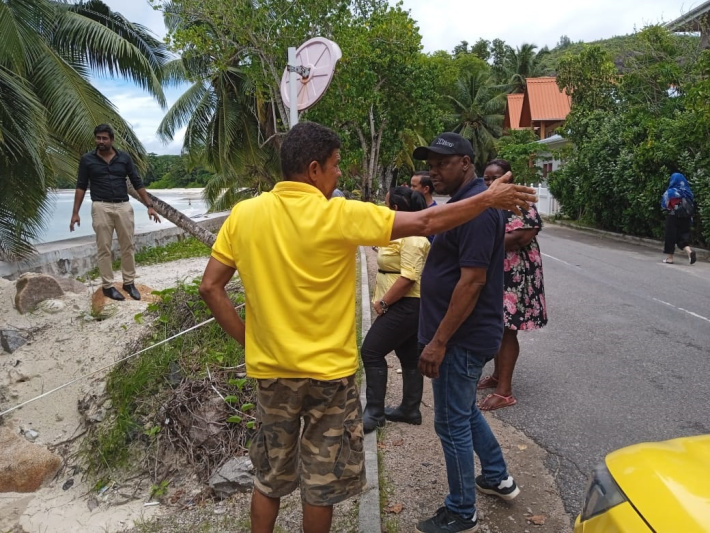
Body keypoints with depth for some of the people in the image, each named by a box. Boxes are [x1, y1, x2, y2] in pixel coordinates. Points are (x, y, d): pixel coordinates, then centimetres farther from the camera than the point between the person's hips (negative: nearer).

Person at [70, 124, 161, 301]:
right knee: (104, 248, 3)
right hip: (101, 208, -2)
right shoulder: (87, 159, 1)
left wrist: (149, 206, 0)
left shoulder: (124, 157, 4)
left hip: (123, 206, 2)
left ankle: (129, 282, 18)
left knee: (128, 246, 6)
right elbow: (81, 186, 4)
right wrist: (75, 212, -1)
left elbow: (137, 183, 6)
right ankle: (107, 286, 12)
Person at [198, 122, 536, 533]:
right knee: (322, 479, 16)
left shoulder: (244, 214, -4)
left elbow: (210, 287, -2)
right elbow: (424, 223, -12)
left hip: (269, 368, 4)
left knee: (270, 476, 23)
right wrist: (488, 199, 0)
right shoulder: (339, 215, -17)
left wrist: (247, 340, 4)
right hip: (328, 372, -4)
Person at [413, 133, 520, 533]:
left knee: (453, 424, 3)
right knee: (465, 411, 24)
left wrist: (439, 341, -24)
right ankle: (498, 478, 42)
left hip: (463, 338, -10)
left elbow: (473, 280, -26)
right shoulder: (468, 201, 12)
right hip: (467, 334, 10)